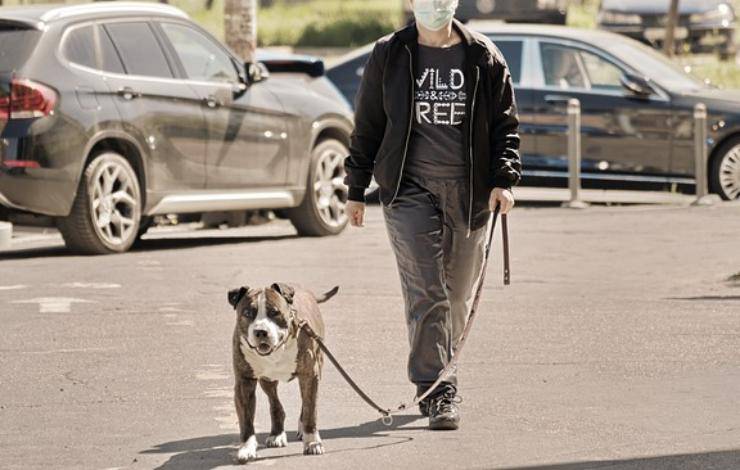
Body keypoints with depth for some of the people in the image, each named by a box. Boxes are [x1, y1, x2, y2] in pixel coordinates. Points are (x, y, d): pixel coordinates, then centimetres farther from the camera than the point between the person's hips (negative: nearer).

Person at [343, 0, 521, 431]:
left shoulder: (483, 57, 6)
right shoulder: (389, 55, 4)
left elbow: (505, 124, 8)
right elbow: (367, 125, 10)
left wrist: (504, 179, -5)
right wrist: (357, 189, 8)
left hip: (469, 193, 2)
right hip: (410, 189, -2)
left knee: (459, 295, 9)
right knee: (426, 294, -12)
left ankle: (435, 372, 28)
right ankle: (437, 389, -12)